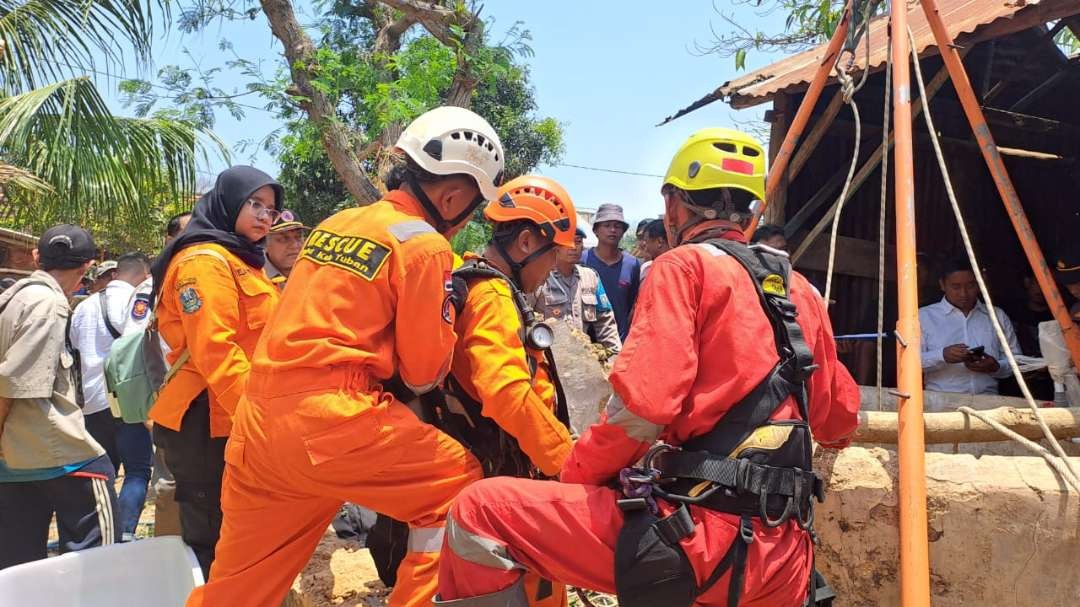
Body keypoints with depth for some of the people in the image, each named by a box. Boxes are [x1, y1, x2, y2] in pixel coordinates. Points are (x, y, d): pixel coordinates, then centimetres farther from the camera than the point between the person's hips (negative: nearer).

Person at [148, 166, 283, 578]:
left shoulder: (243, 262, 21)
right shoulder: (205, 261, -11)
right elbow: (215, 352, -21)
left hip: (238, 419, 10)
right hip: (209, 422, -10)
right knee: (212, 541, -4)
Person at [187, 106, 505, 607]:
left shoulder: (337, 223, 17)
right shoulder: (425, 246, -5)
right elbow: (424, 373, -1)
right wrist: (448, 304, 14)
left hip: (258, 422, 8)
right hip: (331, 424, -8)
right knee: (460, 482, 6)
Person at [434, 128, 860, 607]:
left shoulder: (686, 265, -3)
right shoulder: (801, 289, 15)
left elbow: (642, 404, -16)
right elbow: (839, 421, 23)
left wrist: (575, 476, 1)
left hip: (703, 535, -7)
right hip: (785, 556, 8)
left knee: (479, 513, -4)